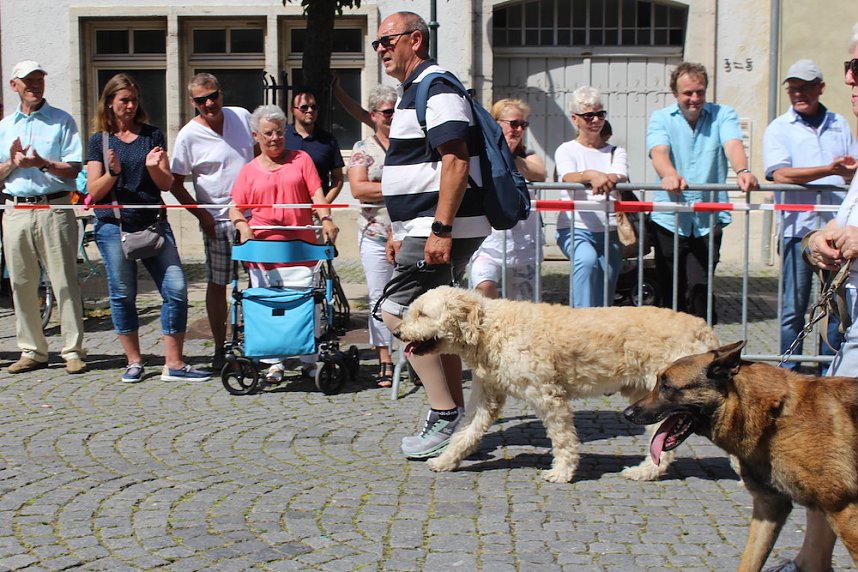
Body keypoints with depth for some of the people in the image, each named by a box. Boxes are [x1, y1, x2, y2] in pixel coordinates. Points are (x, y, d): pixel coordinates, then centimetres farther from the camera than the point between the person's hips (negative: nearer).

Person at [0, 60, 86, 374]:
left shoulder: (62, 121, 4)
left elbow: (73, 169, -3)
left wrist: (42, 163, -18)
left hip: (54, 209, -4)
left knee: (65, 283, -5)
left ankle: (73, 351, 0)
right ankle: (32, 351, 14)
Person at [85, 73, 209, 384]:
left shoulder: (152, 136, 8)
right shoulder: (100, 140, 6)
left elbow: (167, 184, 5)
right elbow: (94, 192, 1)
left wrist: (153, 168, -15)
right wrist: (113, 173, -16)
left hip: (153, 223, 1)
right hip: (114, 226, -1)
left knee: (176, 289, -7)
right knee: (123, 295, 4)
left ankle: (173, 364, 0)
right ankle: (134, 362, 19)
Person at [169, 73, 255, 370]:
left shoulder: (242, 116, 2)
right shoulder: (189, 135, -9)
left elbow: (259, 155, 17)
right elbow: (176, 183, -4)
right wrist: (201, 214, -11)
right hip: (218, 220, -3)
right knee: (217, 284, 4)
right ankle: (220, 348, 15)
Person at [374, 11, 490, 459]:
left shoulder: (435, 87, -12)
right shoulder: (410, 92, 21)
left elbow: (455, 161, -22)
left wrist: (440, 230, -27)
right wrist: (400, 232, 23)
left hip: (443, 228, -11)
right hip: (423, 228, 11)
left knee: (398, 312, -12)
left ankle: (445, 416, -7)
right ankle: (453, 419, 18)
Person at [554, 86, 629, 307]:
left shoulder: (615, 152, 14)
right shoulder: (566, 150, 5)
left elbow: (622, 177, -8)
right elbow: (568, 178, -17)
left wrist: (612, 179, -33)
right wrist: (590, 175, -40)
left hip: (609, 230, 4)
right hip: (575, 228, -4)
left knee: (605, 297, 1)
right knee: (587, 260, -35)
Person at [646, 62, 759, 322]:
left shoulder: (723, 115, 7)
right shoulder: (661, 118, 7)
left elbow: (733, 145, -12)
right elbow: (659, 151, -13)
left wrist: (742, 171, -35)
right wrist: (669, 175, -36)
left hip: (708, 219, -1)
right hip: (669, 219, 1)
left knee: (698, 287, -12)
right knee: (670, 292, 6)